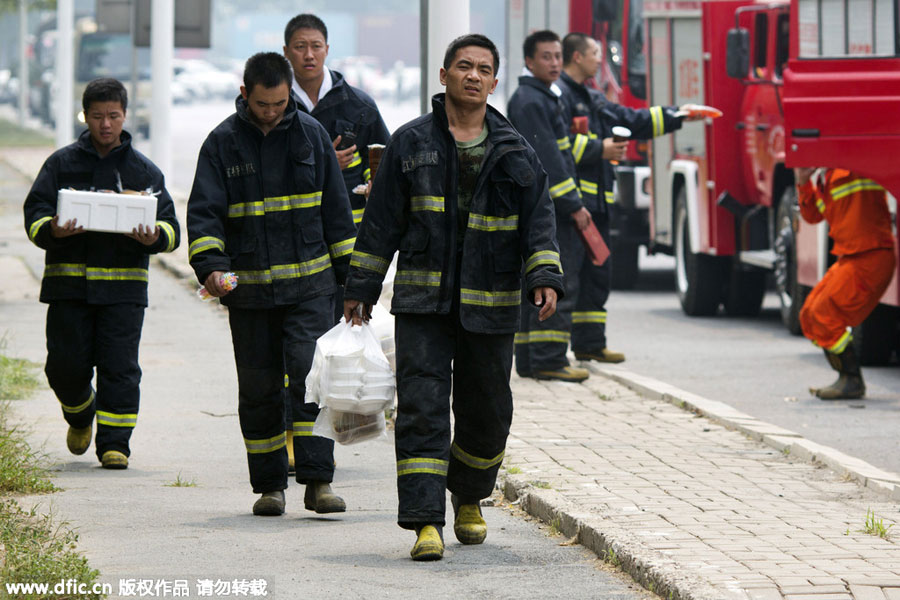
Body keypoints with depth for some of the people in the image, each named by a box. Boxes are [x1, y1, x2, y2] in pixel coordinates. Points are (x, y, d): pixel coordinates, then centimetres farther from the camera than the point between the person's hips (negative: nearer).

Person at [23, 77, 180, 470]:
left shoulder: (143, 171, 10)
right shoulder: (61, 164, 10)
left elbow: (170, 227, 6)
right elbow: (34, 216, 3)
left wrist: (155, 237, -17)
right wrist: (53, 231, -20)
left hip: (123, 286, -1)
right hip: (68, 281, 1)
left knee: (119, 367, -6)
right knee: (66, 365, 2)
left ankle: (114, 443, 1)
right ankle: (81, 416, 32)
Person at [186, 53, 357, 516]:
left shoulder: (311, 134, 5)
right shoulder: (222, 143, 0)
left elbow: (335, 206, 11)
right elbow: (204, 211, -6)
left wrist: (348, 269, 9)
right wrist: (209, 265, -22)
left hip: (309, 284, 0)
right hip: (248, 287, 0)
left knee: (310, 374, -13)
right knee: (258, 389, 5)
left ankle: (318, 481, -14)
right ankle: (269, 486, 15)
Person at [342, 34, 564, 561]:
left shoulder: (515, 153, 8)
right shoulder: (411, 143, 5)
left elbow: (539, 220, 4)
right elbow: (382, 221, 7)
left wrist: (545, 277, -13)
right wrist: (362, 287, 6)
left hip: (490, 309, 2)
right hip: (422, 303, -2)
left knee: (487, 414, 11)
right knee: (421, 411, -12)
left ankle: (469, 498, 36)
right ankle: (426, 522, -16)